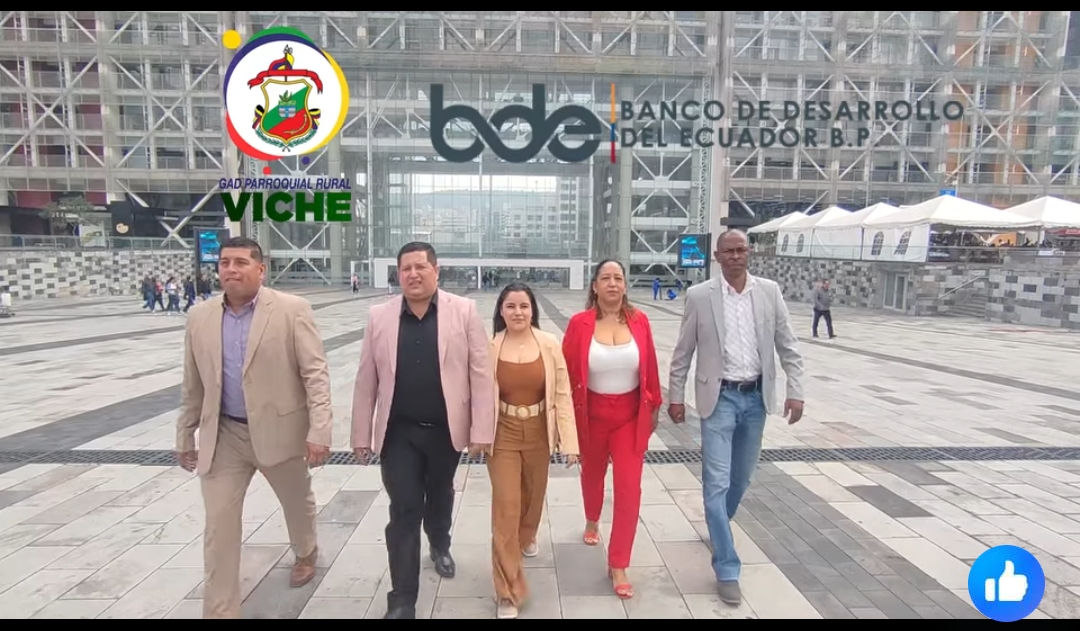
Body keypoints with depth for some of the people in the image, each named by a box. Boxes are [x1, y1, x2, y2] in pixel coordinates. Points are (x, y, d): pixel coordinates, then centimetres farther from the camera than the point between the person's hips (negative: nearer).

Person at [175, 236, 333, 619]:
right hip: (223, 436, 3)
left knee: (298, 502, 21)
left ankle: (306, 553, 52)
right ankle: (220, 611, 18)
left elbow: (316, 374, -15)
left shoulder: (292, 310, -12)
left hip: (280, 430, -2)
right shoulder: (200, 317, 2)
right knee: (219, 526, 3)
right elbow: (193, 385, 10)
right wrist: (185, 436, 13)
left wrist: (319, 431, -22)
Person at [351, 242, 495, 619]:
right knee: (404, 511, 1)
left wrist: (482, 429, -10)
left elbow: (480, 373, -8)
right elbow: (366, 381, 2)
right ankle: (402, 599, 14)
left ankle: (439, 546, 53)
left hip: (446, 429, 0)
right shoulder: (379, 317, -2)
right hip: (398, 431, 0)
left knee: (439, 497, 22)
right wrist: (361, 434, 3)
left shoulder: (464, 311, -7)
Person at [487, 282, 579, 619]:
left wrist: (569, 441, -8)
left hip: (538, 433, 2)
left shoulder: (550, 344, -9)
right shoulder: (489, 348, -11)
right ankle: (508, 592, 11)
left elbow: (562, 394, -6)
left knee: (534, 494, 23)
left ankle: (527, 537, 57)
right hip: (502, 435, -2)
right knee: (505, 508, -2)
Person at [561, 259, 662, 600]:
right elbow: (568, 372, -9)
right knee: (592, 474, 23)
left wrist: (654, 406, 7)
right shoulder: (580, 324, -14)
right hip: (592, 413, 0)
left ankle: (618, 565, 13)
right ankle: (592, 521, 55)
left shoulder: (639, 320, -8)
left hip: (631, 415, 1)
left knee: (629, 488, -2)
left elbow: (650, 367, 1)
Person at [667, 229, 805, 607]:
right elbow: (682, 353, -1)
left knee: (741, 477, 18)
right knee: (717, 482, -4)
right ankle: (727, 569, 6)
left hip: (756, 397, 3)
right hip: (719, 397, -3)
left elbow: (788, 346, 4)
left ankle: (719, 526, 46)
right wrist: (675, 397, 0)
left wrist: (795, 391, -2)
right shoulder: (699, 296, -7)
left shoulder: (770, 292, 0)